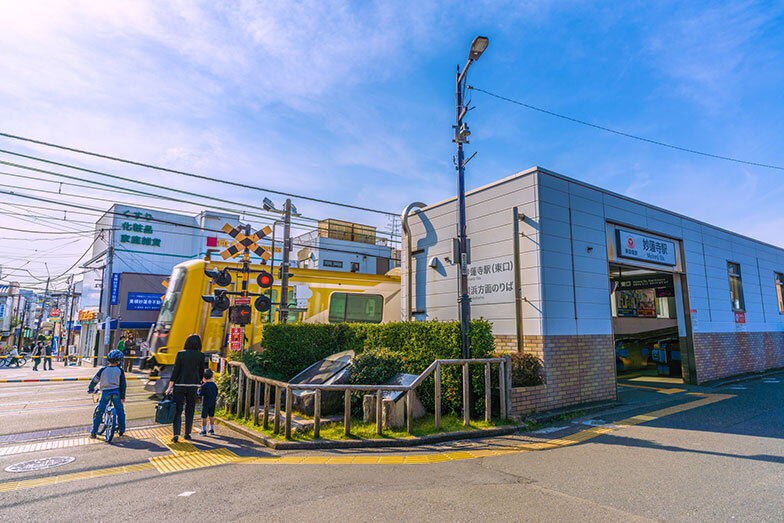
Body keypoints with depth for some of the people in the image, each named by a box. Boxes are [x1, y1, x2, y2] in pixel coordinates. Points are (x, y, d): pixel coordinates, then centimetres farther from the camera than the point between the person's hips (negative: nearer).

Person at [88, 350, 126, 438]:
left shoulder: (103, 369, 0)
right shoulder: (120, 371, -1)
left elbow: (95, 380, 6)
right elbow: (123, 384, 1)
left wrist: (90, 389, 26)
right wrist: (122, 397, 7)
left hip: (105, 392, 0)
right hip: (116, 392, 0)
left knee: (99, 412, 11)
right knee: (120, 411, 14)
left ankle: (93, 432, 11)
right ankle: (121, 429, 18)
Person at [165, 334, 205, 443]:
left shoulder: (181, 354, -5)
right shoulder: (201, 355, -2)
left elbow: (175, 371, -8)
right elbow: (201, 372, 5)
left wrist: (170, 386, -3)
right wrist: (199, 382, 22)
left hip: (180, 384, -1)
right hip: (193, 385, 1)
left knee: (177, 410, 5)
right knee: (190, 410, 14)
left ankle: (176, 434, -6)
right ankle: (187, 433, 20)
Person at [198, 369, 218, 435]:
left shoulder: (204, 385, -13)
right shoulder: (214, 384, 3)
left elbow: (200, 394, -15)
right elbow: (216, 393, 9)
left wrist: (199, 390, 2)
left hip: (205, 403, -5)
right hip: (213, 403, 5)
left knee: (204, 417, 3)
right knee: (211, 416, 15)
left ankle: (204, 431, 5)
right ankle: (212, 430, 20)